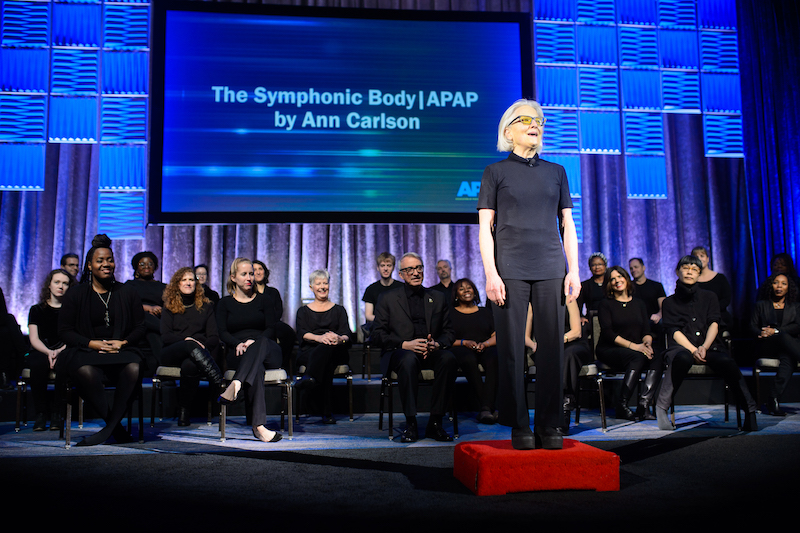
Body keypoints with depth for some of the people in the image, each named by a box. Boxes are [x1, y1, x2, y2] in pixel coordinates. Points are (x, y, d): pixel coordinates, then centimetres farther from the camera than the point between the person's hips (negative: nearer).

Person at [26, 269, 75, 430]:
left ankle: (56, 414, -26)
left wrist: (59, 351, -19)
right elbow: (34, 339, 4)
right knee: (39, 364, -34)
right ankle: (40, 414, -25)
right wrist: (48, 352, -17)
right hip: (40, 353, 1)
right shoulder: (37, 310, 16)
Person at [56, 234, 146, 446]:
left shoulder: (127, 292, 14)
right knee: (86, 372, -38)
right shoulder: (75, 294, 10)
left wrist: (122, 343, -8)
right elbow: (64, 331, 4)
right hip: (84, 351, -1)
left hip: (122, 350, 1)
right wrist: (94, 344, -12)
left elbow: (140, 328, 12)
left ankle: (108, 429, -26)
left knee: (134, 369, -35)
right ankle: (117, 429, -24)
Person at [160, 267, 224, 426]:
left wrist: (202, 345, -12)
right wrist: (186, 340, -15)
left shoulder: (206, 306, 20)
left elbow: (214, 338, 10)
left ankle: (183, 410, -24)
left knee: (190, 365, -39)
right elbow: (165, 336, 4)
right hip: (171, 354, 0)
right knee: (191, 346, -38)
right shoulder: (170, 307, 19)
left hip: (199, 351, 0)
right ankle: (220, 384, -53)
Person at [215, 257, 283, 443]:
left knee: (262, 343, -40)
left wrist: (254, 341, -15)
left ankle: (235, 385, -61)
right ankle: (258, 425, -57)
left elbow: (271, 329, 6)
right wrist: (238, 344, -18)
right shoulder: (225, 303, 20)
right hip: (238, 355, -1)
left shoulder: (263, 300, 20)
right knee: (256, 367, -40)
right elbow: (222, 333, 5)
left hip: (268, 352, 1)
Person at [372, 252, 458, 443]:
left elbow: (448, 332, 15)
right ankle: (410, 424, -31)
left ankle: (435, 422, -25)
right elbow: (378, 333, 2)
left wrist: (437, 344, -9)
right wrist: (405, 344, -14)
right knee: (409, 360, -38)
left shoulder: (438, 298, 19)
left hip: (432, 351, 3)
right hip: (400, 351, -2)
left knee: (449, 359, -31)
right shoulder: (388, 299, 11)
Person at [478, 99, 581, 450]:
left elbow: (567, 225, 15)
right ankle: (519, 426, 9)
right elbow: (485, 227, 1)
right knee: (512, 348, -2)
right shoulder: (495, 172, 7)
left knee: (552, 346, 1)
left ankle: (549, 426, 11)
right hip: (510, 270, -2)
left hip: (550, 269, 3)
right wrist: (491, 273, -9)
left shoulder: (556, 172, 16)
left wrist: (573, 270, 5)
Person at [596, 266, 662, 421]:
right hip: (609, 350, -4)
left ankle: (644, 404, -35)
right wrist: (633, 346, -18)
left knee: (657, 358, -27)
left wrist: (647, 342, -13)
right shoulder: (605, 304, 5)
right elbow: (607, 333, -8)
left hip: (638, 349, 4)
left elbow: (647, 331, 12)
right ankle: (622, 406, -31)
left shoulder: (639, 304, 20)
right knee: (638, 357, -34)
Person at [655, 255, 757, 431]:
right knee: (683, 358, -39)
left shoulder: (709, 297, 20)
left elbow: (714, 325, 6)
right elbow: (674, 332, 1)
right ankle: (661, 407, -31)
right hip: (681, 347, -1)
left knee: (727, 361, -34)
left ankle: (750, 411, -34)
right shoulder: (669, 302, 16)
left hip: (709, 346, 2)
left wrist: (704, 347, -14)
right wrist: (693, 350, -16)